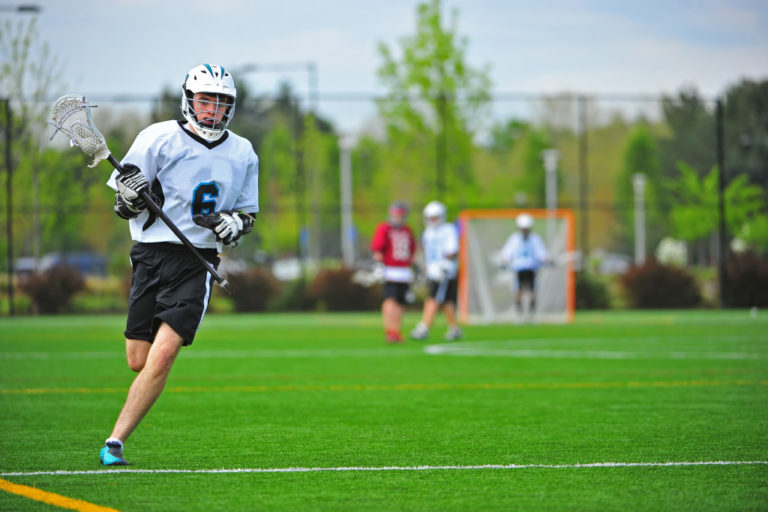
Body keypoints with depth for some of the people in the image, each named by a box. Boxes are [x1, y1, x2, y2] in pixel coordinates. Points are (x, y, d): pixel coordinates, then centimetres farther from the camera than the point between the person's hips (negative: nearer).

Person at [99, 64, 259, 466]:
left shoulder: (242, 154, 9)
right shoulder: (158, 138, -1)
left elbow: (248, 213, 20)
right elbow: (124, 206, 1)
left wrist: (233, 223, -2)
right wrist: (128, 196, -22)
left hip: (198, 263, 1)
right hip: (151, 255, -1)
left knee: (163, 354, -17)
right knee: (138, 361, -3)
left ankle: (116, 441, -14)